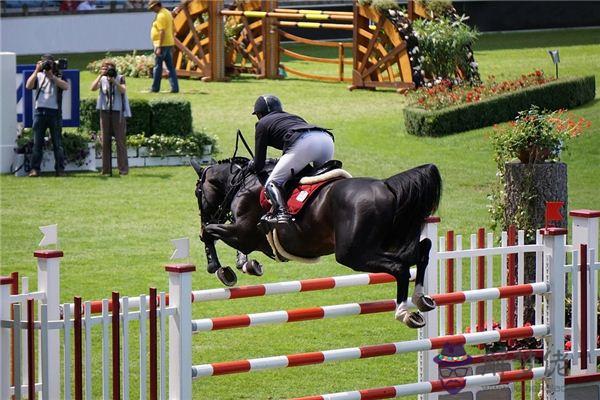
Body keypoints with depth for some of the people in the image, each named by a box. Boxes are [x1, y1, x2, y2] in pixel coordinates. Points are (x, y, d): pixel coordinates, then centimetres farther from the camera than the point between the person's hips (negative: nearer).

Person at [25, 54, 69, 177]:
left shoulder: (59, 77, 10)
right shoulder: (38, 76, 13)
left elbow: (66, 86, -10)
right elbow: (28, 86, -3)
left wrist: (51, 75, -11)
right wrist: (37, 71, -7)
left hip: (55, 112, -1)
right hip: (40, 111, 1)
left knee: (57, 143, 1)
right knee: (37, 142, -2)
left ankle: (60, 169, 3)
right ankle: (35, 169, -3)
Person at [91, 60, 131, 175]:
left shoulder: (120, 78, 3)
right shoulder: (102, 79, 8)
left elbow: (123, 90, -13)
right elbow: (93, 88, -8)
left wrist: (113, 81, -23)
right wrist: (100, 76, -16)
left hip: (118, 112, -2)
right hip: (105, 112, 2)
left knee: (120, 140, -4)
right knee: (105, 140, 1)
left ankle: (123, 168, -3)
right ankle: (106, 168, 4)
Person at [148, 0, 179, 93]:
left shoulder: (161, 15, -16)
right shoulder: (167, 13, 15)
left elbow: (162, 32, -22)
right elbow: (173, 30, 20)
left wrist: (159, 48, -23)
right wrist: (172, 45, 23)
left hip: (162, 44, -9)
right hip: (169, 43, 9)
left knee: (158, 67, 0)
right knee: (170, 66, 6)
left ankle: (155, 88, 6)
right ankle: (175, 87, 1)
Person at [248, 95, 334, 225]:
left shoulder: (263, 123, 24)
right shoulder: (294, 117, 41)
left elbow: (258, 165, 22)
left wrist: (252, 165, 46)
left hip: (303, 143, -6)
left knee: (272, 183, -1)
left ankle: (282, 212, -23)